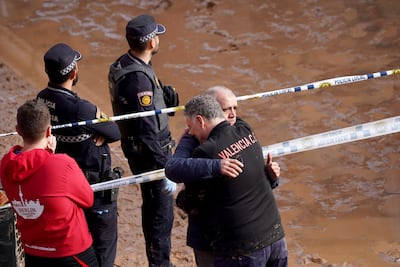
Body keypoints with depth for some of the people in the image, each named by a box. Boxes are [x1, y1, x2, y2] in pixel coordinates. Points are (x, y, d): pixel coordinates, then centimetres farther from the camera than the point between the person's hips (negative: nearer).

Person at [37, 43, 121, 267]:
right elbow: (116, 133, -17)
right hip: (94, 185, -8)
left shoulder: (42, 99, -5)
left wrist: (97, 133, -12)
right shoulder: (79, 108, -29)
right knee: (104, 240, 7)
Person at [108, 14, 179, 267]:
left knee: (153, 208, 23)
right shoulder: (139, 78, -28)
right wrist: (165, 171, -25)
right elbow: (147, 132, -27)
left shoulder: (121, 65, 3)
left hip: (134, 149, 10)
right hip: (150, 153, -10)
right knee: (161, 214, 2)